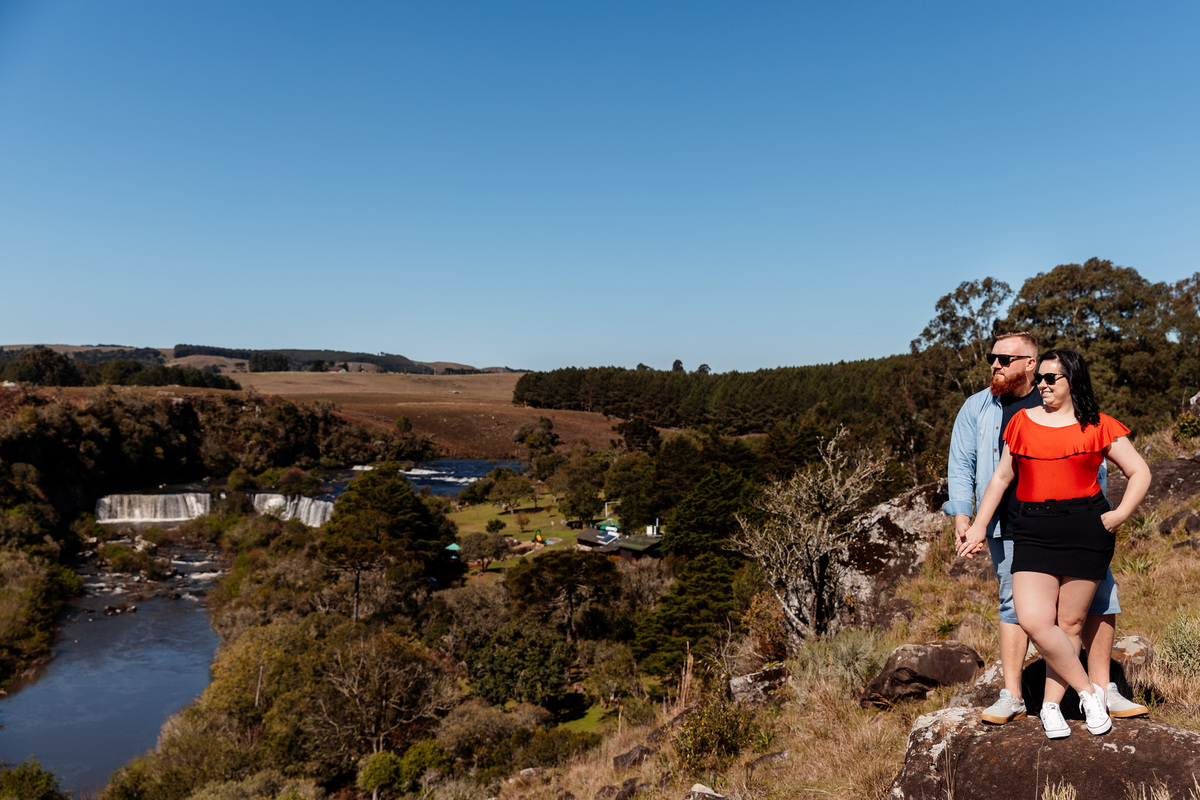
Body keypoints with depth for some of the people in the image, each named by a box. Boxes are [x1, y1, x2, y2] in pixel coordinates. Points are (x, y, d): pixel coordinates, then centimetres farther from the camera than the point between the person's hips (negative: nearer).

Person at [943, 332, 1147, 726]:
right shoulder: (977, 407, 7)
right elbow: (961, 464, 8)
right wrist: (962, 513, -4)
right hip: (1009, 526, -1)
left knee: (1099, 595, -2)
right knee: (1015, 604, 2)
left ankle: (1102, 690, 13)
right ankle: (1011, 697, 11)